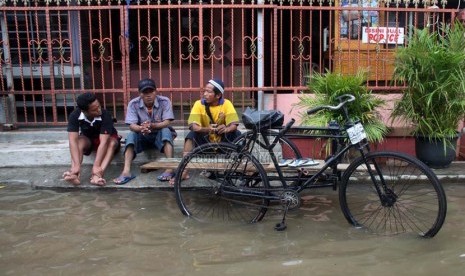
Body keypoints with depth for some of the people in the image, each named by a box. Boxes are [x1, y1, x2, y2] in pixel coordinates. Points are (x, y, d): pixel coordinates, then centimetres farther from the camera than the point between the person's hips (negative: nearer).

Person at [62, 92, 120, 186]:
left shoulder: (105, 115, -33)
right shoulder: (74, 116, -27)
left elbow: (103, 142, -39)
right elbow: (73, 140, -36)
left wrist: (96, 166, -50)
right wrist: (76, 165, -49)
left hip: (105, 138, -1)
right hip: (88, 139, 1)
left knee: (112, 143, -35)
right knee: (80, 141, -32)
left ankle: (98, 174, -52)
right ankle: (74, 173, -50)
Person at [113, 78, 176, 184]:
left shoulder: (164, 101, -15)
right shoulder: (133, 104, -13)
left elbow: (166, 123, -22)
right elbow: (132, 126, -19)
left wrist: (152, 126, -42)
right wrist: (141, 128, -44)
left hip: (160, 135, -1)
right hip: (142, 136, 1)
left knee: (166, 131, -33)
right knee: (131, 134, -29)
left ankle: (169, 168, -44)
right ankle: (126, 171, -41)